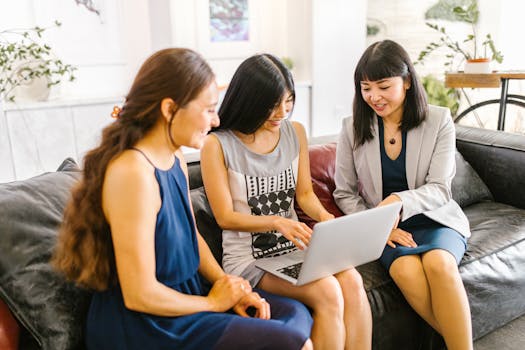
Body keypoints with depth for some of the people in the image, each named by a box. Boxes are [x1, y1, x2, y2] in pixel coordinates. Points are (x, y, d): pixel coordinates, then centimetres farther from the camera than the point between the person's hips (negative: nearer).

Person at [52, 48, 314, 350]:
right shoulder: (133, 172, -26)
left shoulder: (175, 158, 3)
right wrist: (213, 302, -10)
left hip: (182, 297, 9)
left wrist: (230, 287, 1)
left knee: (297, 314, 9)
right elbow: (140, 295, -24)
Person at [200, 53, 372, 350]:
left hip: (294, 246, 5)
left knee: (352, 281, -23)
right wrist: (278, 222, -23)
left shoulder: (296, 132, 6)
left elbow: (304, 193, 11)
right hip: (249, 257, -5)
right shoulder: (218, 145, -11)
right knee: (327, 292, -26)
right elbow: (225, 217, -9)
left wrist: (326, 217, -10)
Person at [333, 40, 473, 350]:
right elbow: (345, 194, 3)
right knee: (407, 270, -32)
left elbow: (439, 189, -8)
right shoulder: (353, 128, 0)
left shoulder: (439, 120, -3)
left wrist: (399, 201, -29)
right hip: (386, 230, 1)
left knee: (438, 263, -34)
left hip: (435, 219, 0)